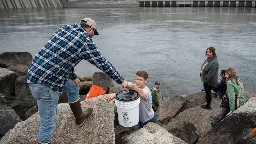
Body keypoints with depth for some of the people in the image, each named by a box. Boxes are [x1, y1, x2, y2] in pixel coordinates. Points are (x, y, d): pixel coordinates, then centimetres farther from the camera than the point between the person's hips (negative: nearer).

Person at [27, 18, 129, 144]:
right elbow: (103, 64, -6)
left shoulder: (65, 28, 9)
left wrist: (73, 77, 21)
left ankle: (79, 117, 46)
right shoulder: (85, 41, -12)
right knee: (49, 121, 2)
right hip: (44, 83, -10)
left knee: (73, 87, 27)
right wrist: (121, 81, 5)